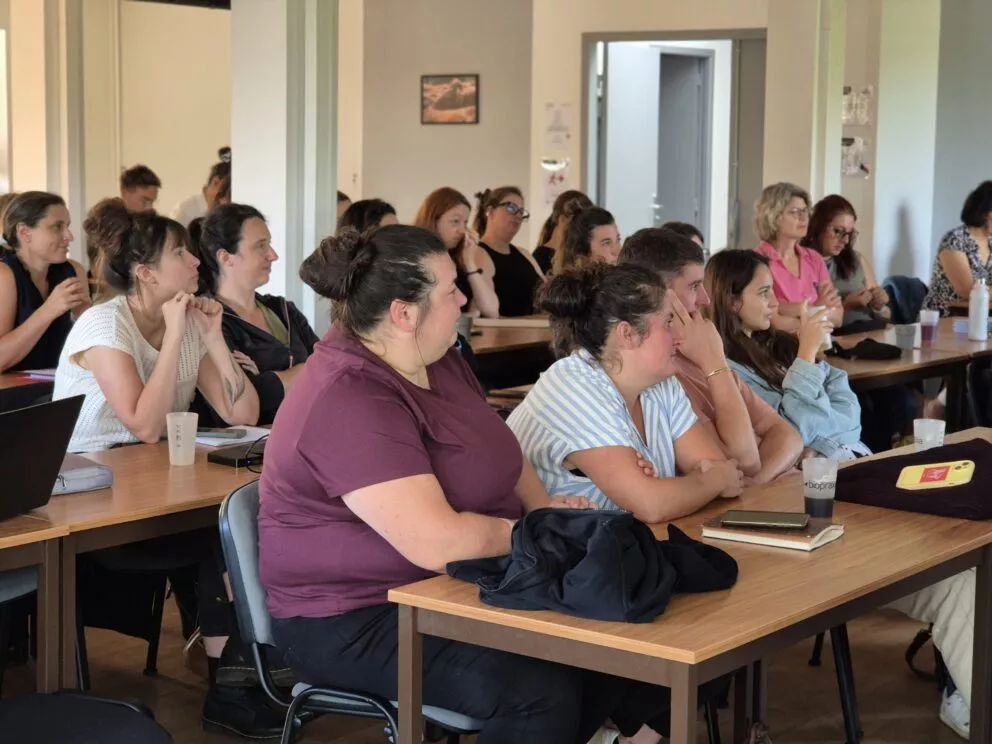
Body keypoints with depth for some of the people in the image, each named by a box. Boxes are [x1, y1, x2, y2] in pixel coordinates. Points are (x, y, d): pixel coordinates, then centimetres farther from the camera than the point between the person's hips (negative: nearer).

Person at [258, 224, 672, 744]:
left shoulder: (439, 362, 6)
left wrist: (547, 508, -2)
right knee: (542, 692, -27)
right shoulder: (349, 404, -25)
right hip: (355, 622, -9)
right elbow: (438, 542, -31)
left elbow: (496, 454, 19)